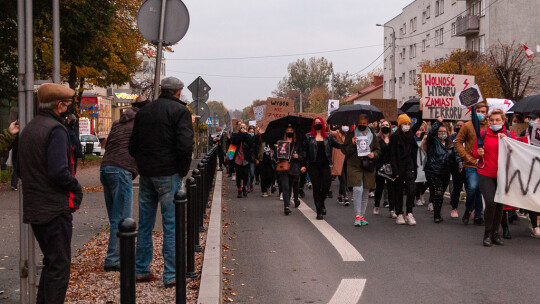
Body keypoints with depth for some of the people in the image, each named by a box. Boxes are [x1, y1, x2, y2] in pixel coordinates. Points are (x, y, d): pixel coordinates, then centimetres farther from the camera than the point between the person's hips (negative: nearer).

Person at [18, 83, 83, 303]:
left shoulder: (28, 129, 14)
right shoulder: (56, 130, -15)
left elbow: (20, 170, 20)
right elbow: (59, 171, -24)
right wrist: (76, 188, -9)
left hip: (33, 208, 9)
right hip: (55, 208, -9)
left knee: (51, 261, 20)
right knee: (59, 265, -1)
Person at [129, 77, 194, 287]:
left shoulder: (144, 111, 13)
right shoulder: (180, 111, -7)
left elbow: (132, 145, 15)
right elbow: (185, 145, -18)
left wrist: (143, 165, 16)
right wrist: (183, 170, -6)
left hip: (146, 175, 6)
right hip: (168, 175, -6)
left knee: (144, 224, 13)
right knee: (171, 225, -1)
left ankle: (141, 270, 20)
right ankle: (171, 275, 1)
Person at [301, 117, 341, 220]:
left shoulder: (328, 136, 11)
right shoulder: (308, 137, 6)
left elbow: (338, 145, 5)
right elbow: (305, 151, 5)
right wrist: (304, 165, -2)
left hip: (325, 165, 1)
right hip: (313, 165, -1)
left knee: (326, 186, -6)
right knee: (316, 187, 0)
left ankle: (321, 203, 24)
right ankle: (319, 211, 5)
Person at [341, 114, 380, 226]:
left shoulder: (372, 135, 11)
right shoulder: (351, 134, 4)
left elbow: (378, 150, 16)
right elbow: (344, 150, 4)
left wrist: (374, 154, -5)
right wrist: (352, 144, -13)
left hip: (368, 167, 3)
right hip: (355, 166, -3)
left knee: (366, 192, 6)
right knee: (358, 189, -17)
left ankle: (362, 216, 18)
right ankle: (357, 215, -8)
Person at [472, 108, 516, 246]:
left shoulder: (510, 135, 7)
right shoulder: (483, 134, 4)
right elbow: (474, 151, 12)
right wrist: (478, 153, -11)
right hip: (485, 174, -2)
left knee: (499, 204, 5)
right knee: (491, 203, -14)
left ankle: (495, 233, 22)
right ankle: (487, 234, 3)